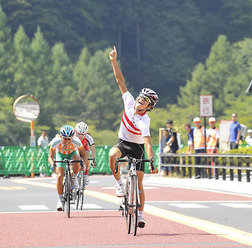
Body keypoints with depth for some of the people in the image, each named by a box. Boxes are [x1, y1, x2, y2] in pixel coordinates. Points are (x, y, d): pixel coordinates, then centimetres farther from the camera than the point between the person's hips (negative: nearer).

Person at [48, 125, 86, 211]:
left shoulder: (76, 141, -34)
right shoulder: (55, 141, -34)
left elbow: (83, 154, -22)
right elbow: (50, 157, -28)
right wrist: (52, 164, -49)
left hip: (72, 153, 0)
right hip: (61, 155, 0)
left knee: (76, 159, -37)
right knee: (60, 176, -19)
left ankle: (74, 179, -11)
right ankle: (60, 199, -6)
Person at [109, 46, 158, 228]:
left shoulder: (144, 121, -27)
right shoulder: (129, 102, -14)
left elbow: (148, 143, -36)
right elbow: (121, 81, -13)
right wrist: (114, 61, -18)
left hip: (137, 147, -3)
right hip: (123, 143, 3)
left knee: (138, 182, -5)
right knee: (112, 155, -33)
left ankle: (140, 214, 7)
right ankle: (119, 183, -14)